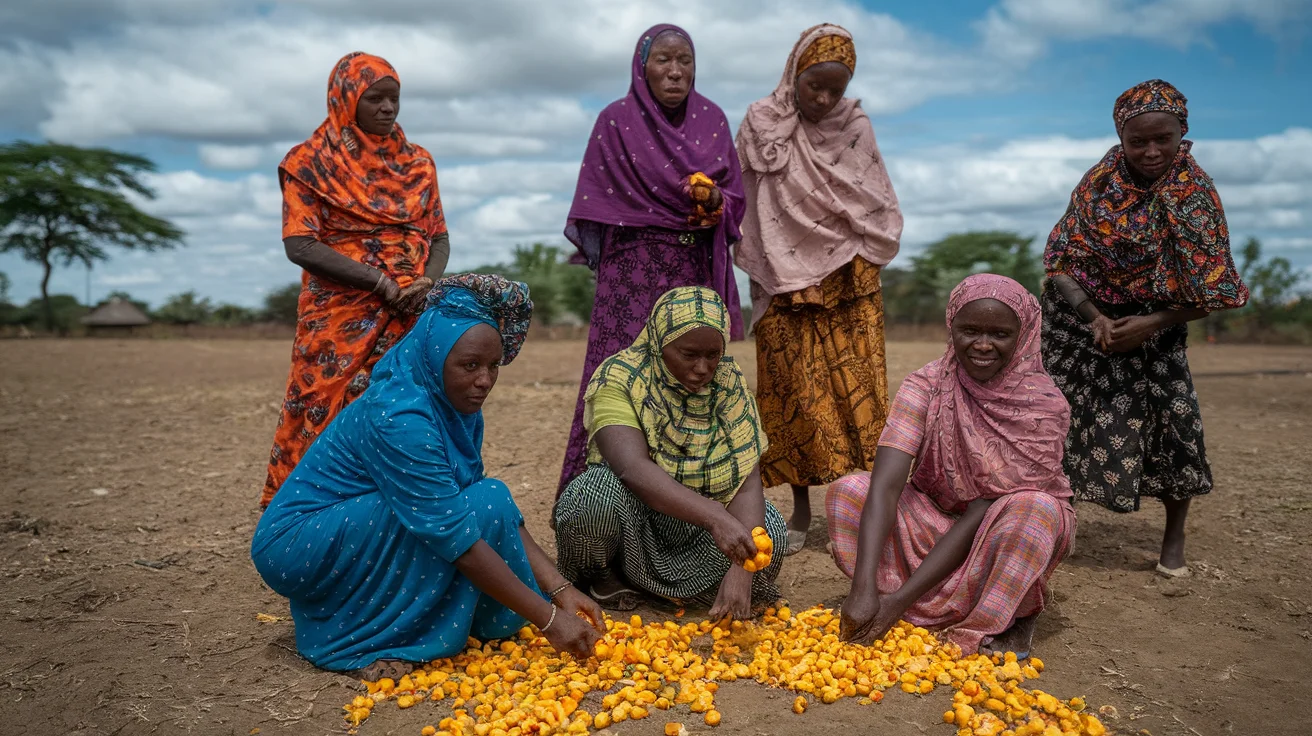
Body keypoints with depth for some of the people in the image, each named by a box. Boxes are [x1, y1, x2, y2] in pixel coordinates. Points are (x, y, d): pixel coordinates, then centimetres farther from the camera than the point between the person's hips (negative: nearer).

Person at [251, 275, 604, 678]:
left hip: (352, 531, 9)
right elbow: (456, 537, -31)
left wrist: (560, 590, -11)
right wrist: (547, 618, -29)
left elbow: (503, 516, -1)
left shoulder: (458, 410, -2)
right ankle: (372, 641, -11)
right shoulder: (397, 416, -29)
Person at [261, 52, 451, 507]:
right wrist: (381, 282, -17)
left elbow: (439, 236, 13)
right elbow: (300, 245, -9)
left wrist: (427, 284, -9)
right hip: (340, 322, -3)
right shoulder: (312, 163, 1)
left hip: (410, 320, 4)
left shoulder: (418, 163, 14)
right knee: (327, 420, -3)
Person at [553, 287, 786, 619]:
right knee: (603, 486, -35)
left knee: (769, 528, -23)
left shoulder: (729, 383, -9)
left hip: (690, 527, 4)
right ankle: (599, 574, -3)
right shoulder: (619, 377, -20)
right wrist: (714, 516, -48)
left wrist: (740, 570, -32)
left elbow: (748, 482, -17)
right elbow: (632, 468, -36)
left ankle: (636, 575, -5)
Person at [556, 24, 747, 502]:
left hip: (696, 272, 4)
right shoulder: (617, 121, -1)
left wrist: (716, 201, -12)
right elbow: (599, 203, -1)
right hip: (634, 272, -3)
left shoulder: (711, 120, 10)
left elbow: (736, 197, 10)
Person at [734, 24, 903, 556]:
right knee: (796, 391, 0)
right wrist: (757, 264, 1)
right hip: (786, 280, -1)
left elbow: (880, 208, 12)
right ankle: (801, 510, 9)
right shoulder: (760, 124, 1)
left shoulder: (856, 127, 6)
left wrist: (864, 255, 1)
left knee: (855, 388, -4)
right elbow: (742, 201, 5)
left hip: (849, 280, 1)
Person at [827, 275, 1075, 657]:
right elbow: (885, 486, -28)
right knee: (847, 491, -22)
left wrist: (902, 598, -29)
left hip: (1003, 540, -1)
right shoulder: (925, 387, -16)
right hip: (935, 521, 2)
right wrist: (863, 588, -42)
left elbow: (984, 512, -24)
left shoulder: (1045, 405, -20)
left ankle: (1012, 615, -8)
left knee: (1034, 509, -35)